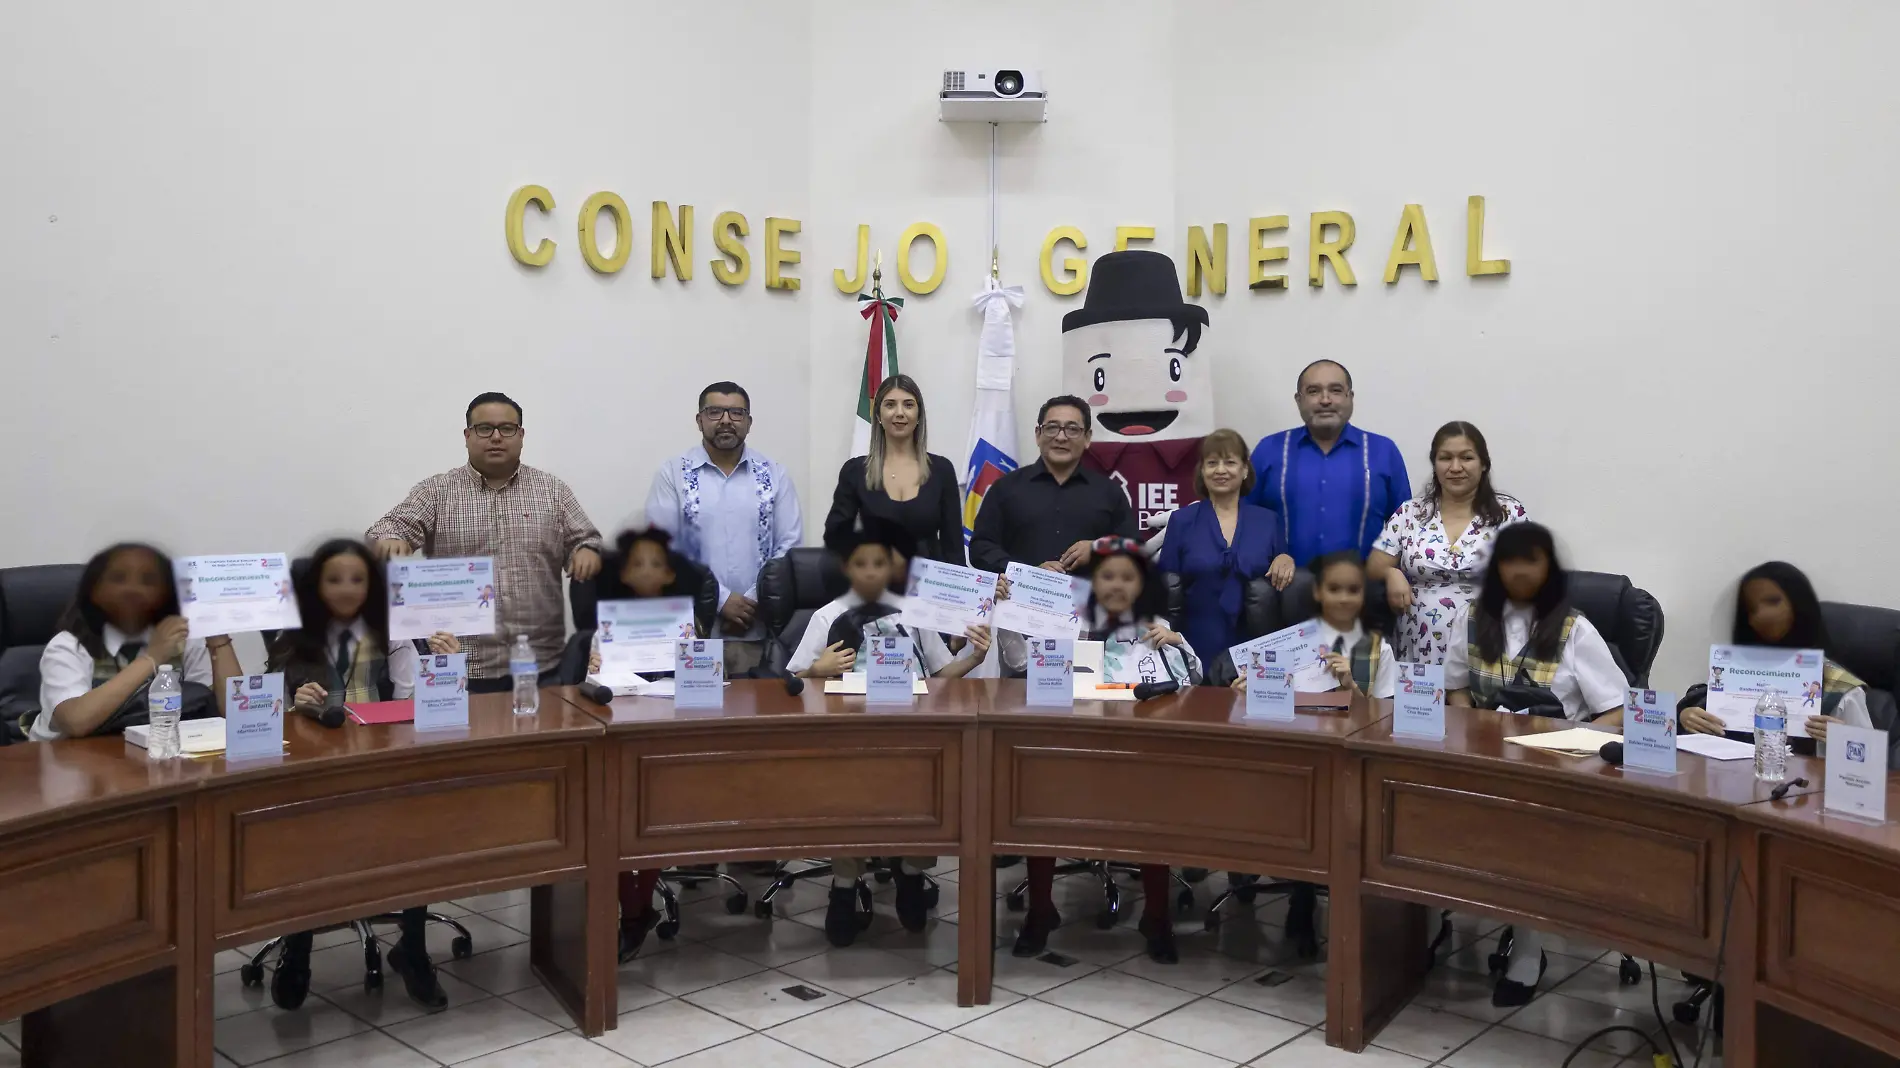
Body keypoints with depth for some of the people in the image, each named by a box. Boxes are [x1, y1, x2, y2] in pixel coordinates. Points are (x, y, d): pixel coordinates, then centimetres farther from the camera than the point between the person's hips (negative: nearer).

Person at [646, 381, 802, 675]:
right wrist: (721, 600, -10)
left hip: (759, 630, 1)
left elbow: (789, 546, 4)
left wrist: (753, 602, -8)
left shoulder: (774, 475, 7)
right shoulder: (673, 474, 2)